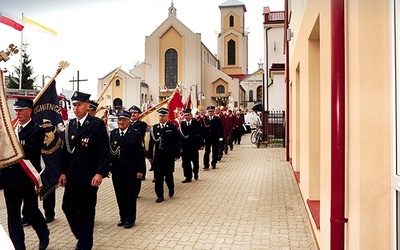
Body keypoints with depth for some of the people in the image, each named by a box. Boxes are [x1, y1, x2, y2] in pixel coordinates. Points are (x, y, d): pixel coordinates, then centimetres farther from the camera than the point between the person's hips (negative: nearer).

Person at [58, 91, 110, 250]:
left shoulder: (97, 124, -9)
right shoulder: (70, 125, 9)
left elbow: (104, 151, -12)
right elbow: (66, 150, 13)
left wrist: (100, 173, -18)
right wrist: (63, 172, 9)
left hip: (89, 176, -5)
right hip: (72, 176, 5)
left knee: (86, 211, 6)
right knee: (68, 207, 8)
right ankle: (81, 237, 30)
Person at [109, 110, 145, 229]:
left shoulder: (135, 134, -5)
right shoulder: (113, 133, 8)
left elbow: (140, 153, -6)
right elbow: (109, 151, 7)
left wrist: (140, 170, -10)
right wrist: (108, 167, 2)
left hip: (131, 171, -3)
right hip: (116, 170, 4)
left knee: (130, 195, 4)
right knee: (120, 195, 11)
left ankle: (130, 219, 17)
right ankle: (123, 217, 26)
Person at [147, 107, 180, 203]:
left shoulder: (173, 127, -2)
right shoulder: (154, 128, 8)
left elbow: (177, 143, -4)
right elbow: (151, 143, 9)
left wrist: (176, 155, -10)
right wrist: (150, 156, 6)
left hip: (169, 157, -3)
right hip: (157, 157, 3)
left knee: (168, 175, 3)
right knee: (158, 177, 4)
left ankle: (171, 188, 33)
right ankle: (160, 195, 16)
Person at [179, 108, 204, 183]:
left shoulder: (196, 123, -3)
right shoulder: (182, 124, 2)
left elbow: (200, 134, -2)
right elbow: (180, 136, 0)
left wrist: (201, 144, -5)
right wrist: (180, 147, -3)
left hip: (194, 146, -1)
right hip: (185, 147, 1)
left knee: (195, 161, 13)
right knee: (186, 163, 3)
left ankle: (195, 173, 37)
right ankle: (188, 177, 13)